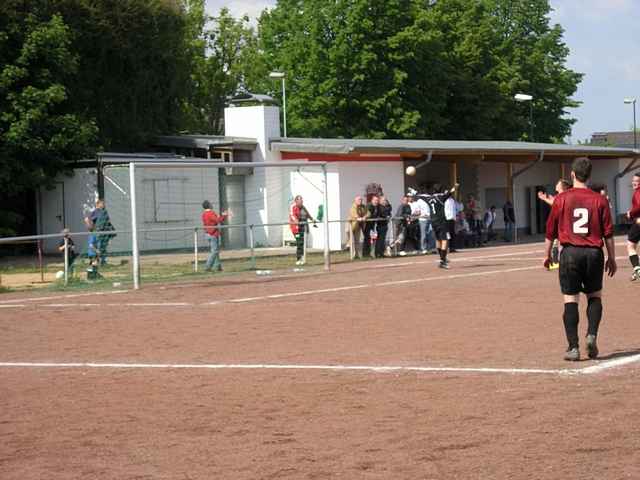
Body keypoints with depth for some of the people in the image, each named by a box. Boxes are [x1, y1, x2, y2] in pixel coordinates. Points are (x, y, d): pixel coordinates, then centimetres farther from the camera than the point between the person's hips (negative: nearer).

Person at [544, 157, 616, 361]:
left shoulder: (561, 199, -1)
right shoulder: (599, 200, 0)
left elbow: (551, 231, 4)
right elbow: (608, 233, 2)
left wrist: (547, 255, 17)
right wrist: (611, 258, 12)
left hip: (570, 252, -1)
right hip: (594, 253, 1)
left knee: (571, 300, 2)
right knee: (595, 296, 16)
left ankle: (573, 347, -3)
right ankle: (592, 335, -3)